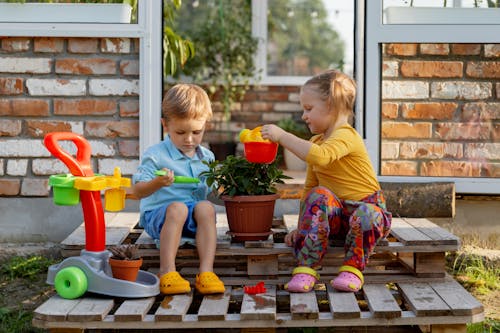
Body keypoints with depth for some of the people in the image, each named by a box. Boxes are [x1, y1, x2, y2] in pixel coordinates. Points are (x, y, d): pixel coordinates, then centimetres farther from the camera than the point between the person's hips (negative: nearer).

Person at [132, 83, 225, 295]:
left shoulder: (206, 157, 14)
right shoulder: (155, 155, -2)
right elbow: (137, 191, -7)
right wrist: (158, 183, -26)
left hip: (192, 220, 4)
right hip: (158, 215, -3)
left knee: (206, 207, -29)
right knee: (177, 208, -36)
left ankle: (206, 271, -35)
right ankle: (167, 272, -37)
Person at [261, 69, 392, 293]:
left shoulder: (345, 136, -16)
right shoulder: (317, 141, 14)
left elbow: (319, 156, -38)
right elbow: (310, 187, 14)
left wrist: (281, 136, -32)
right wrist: (301, 226, 5)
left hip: (367, 206, -6)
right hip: (335, 215, 6)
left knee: (366, 214, -40)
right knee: (319, 195, -25)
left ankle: (352, 268, -16)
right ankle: (306, 269, -30)